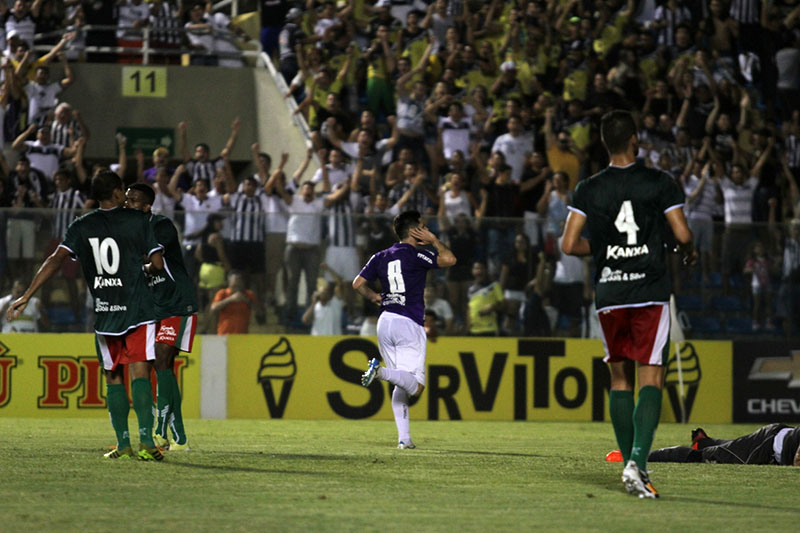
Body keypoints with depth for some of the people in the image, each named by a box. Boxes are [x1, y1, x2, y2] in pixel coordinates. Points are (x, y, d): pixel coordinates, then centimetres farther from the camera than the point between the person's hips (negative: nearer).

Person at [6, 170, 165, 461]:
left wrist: (26, 296, -7)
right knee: (139, 373, -8)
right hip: (137, 309, -2)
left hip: (103, 314, 2)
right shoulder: (137, 221, 0)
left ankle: (123, 443, 10)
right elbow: (158, 263, -1)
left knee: (113, 376, 12)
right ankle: (146, 441, -20)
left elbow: (56, 259, -6)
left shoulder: (82, 226, 5)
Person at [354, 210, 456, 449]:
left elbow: (358, 283, 11)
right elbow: (449, 259, -13)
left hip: (386, 322, 7)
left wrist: (374, 297, 28)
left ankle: (404, 438, 7)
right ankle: (382, 371, -33)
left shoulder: (381, 257, 11)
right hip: (410, 324, -7)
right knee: (415, 386, -10)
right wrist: (433, 240, 3)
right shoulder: (415, 253, -6)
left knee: (401, 385, 14)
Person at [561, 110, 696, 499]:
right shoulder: (659, 183, -4)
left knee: (619, 377, 13)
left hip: (609, 295, 3)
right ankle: (637, 461, -21)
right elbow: (682, 234, -7)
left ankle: (631, 463, 13)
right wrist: (689, 252, 16)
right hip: (651, 292, -3)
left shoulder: (589, 189, 2)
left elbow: (569, 244, -2)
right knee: (651, 379, -5)